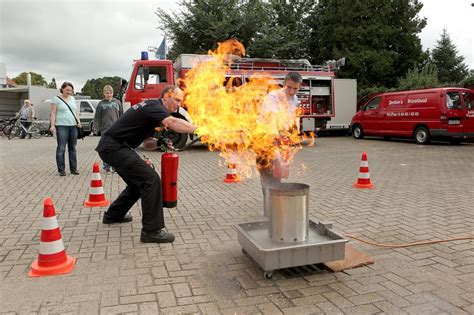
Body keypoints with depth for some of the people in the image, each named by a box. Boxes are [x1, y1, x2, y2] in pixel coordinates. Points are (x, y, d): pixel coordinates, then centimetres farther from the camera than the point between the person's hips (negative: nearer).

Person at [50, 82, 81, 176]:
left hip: (73, 126, 5)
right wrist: (52, 125, -13)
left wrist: (78, 120, 3)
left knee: (72, 148, 8)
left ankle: (73, 169, 13)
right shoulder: (56, 99, 1)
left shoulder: (72, 98, 16)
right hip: (61, 126, -5)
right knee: (61, 148, -5)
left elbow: (76, 111, 20)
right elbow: (53, 113, -4)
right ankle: (61, 170, 0)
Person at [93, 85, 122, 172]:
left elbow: (121, 116, 13)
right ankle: (106, 166, 11)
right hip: (105, 129, -1)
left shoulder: (117, 102, 9)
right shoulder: (101, 104, 4)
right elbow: (97, 117, 4)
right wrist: (96, 127, -3)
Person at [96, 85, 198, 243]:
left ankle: (113, 215, 38)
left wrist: (159, 142, -5)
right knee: (151, 180, -16)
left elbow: (147, 144, 15)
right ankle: (151, 230, -12)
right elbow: (173, 123, -36)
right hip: (113, 147, -11)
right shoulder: (154, 106, -15)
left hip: (112, 147, 11)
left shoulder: (151, 109, 16)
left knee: (139, 182, 21)